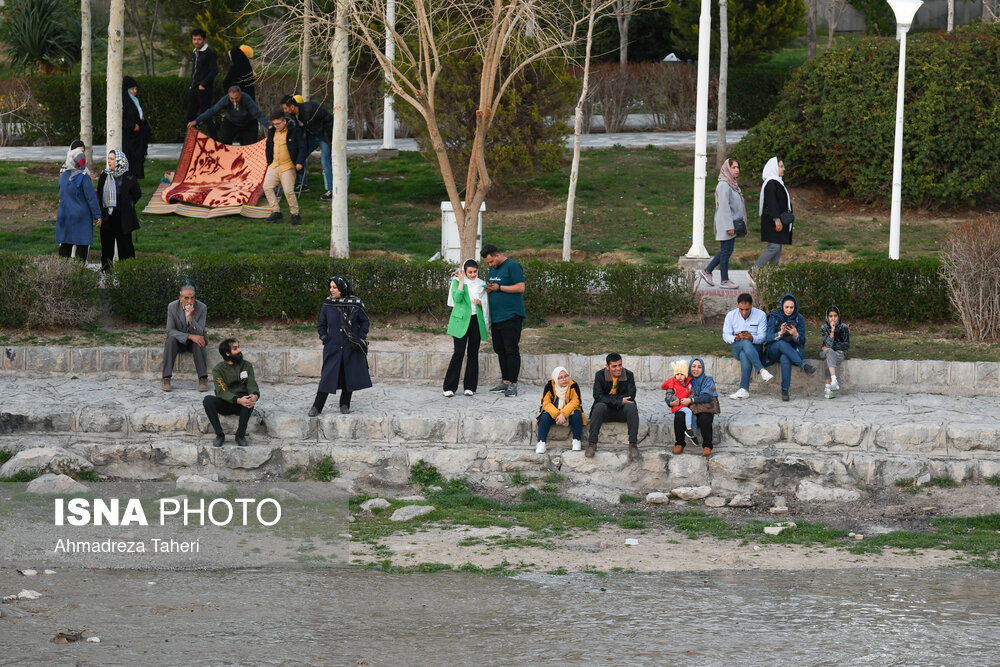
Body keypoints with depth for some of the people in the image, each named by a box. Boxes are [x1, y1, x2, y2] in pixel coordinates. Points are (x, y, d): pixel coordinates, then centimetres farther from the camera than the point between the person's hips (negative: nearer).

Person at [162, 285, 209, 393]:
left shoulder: (202, 308, -15)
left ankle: (203, 379, -38)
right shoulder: (172, 307, -13)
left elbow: (199, 332, -19)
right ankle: (166, 379, -36)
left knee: (198, 343, -35)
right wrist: (190, 336, -31)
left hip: (194, 341, 0)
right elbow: (170, 331, -17)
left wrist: (190, 317, -37)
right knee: (171, 340, -33)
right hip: (179, 341, 0)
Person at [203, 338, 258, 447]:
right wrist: (238, 400, -35)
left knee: (250, 400, -34)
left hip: (242, 405, 1)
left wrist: (255, 396, -32)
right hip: (224, 404, -1)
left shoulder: (247, 365, 5)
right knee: (208, 400, -31)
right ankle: (219, 434, -21)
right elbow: (222, 391, -16)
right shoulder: (218, 369, -4)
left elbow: (252, 385, -6)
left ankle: (241, 435, -24)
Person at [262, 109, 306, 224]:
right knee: (267, 187, -6)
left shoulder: (294, 131, -8)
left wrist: (300, 162, -17)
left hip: (288, 167, -6)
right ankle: (276, 213, 1)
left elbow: (302, 147, -7)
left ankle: (295, 215, 2)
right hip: (274, 166, 6)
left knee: (288, 191, -13)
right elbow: (268, 147, 21)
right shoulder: (272, 131, 9)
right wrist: (269, 162, 16)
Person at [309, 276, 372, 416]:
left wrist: (360, 339, -4)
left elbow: (365, 322, 5)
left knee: (349, 375, 5)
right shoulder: (328, 304, 1)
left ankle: (345, 404, 20)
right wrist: (325, 339, -2)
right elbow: (321, 325, 11)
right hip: (333, 346, 0)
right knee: (327, 376, -4)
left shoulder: (356, 304, -4)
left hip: (351, 347, 0)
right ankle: (317, 407, -1)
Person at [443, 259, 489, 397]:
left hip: (476, 321, 4)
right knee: (459, 353, -11)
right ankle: (450, 387, -8)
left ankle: (470, 387, 11)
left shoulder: (481, 284, 11)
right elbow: (457, 298, -15)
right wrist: (461, 281, -13)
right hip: (461, 321, -4)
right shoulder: (457, 282, 1)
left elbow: (486, 305, 17)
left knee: (473, 353, 5)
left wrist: (480, 303, -5)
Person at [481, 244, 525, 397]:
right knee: (500, 350, 10)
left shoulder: (513, 266, -9)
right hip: (496, 317, 9)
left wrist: (499, 288, -15)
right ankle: (505, 382, 16)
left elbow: (521, 287, -16)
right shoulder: (493, 268, 18)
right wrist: (489, 288, 6)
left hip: (511, 316, -9)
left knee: (511, 350, -9)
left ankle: (513, 384, -9)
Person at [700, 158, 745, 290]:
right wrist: (729, 226, -23)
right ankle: (724, 281, 3)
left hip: (733, 223, 10)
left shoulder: (732, 184, 15)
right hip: (726, 223, -10)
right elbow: (724, 206, -20)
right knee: (726, 251, -3)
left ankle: (707, 271, 21)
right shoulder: (724, 185, -16)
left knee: (725, 251, 13)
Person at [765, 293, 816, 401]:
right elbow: (769, 338, -9)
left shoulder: (799, 319, 2)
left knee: (785, 358, -38)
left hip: (793, 350, 0)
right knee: (782, 343, -37)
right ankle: (803, 365, -46)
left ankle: (785, 390, -41)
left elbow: (801, 341, -3)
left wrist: (795, 334, -26)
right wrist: (780, 333, -29)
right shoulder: (774, 318, 0)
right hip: (774, 350, 0)